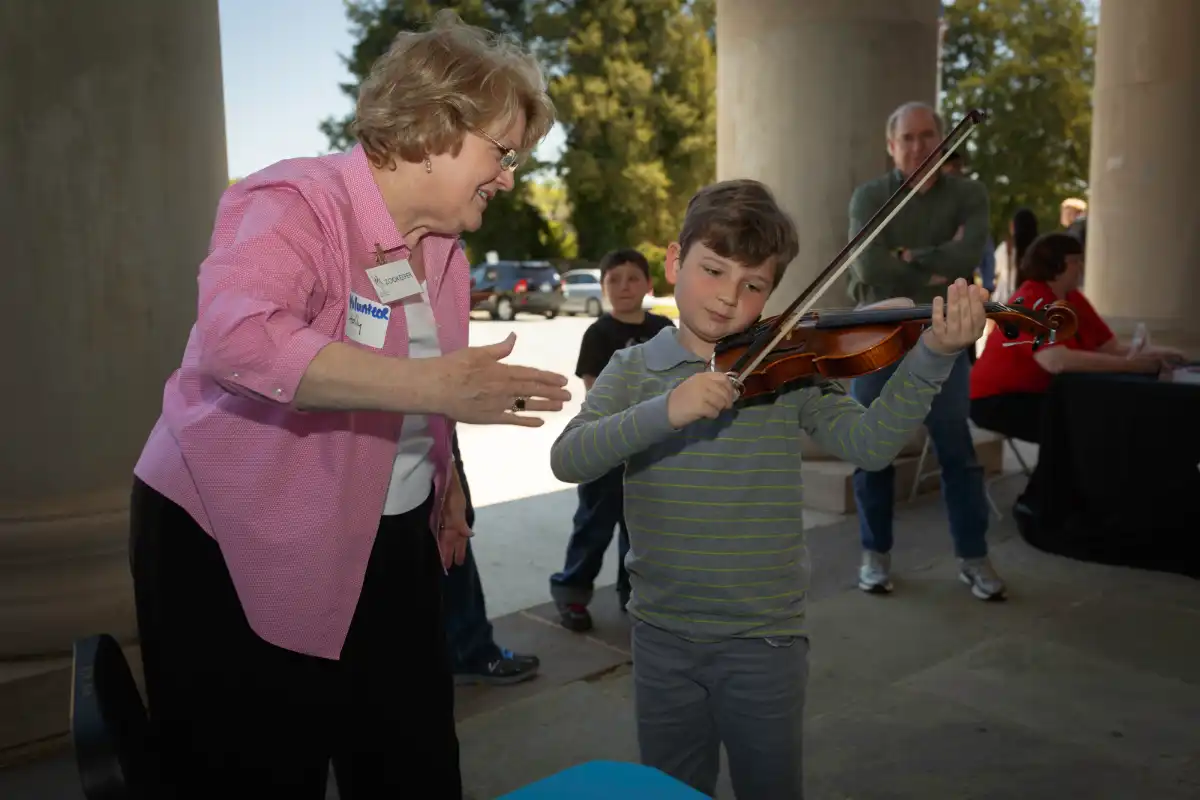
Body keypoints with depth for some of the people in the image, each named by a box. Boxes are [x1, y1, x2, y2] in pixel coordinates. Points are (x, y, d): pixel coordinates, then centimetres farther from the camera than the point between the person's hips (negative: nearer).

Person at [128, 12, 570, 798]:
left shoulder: (443, 245, 6)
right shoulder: (296, 202, -19)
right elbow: (235, 335, -39)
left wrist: (445, 490, 16)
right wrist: (427, 384, -42)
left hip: (389, 544, 7)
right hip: (240, 547, -7)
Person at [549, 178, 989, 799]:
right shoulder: (633, 368, -3)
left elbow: (870, 444, -16)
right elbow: (567, 460, -17)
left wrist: (932, 356, -29)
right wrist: (666, 411, -31)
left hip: (765, 637, -1)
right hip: (661, 634, 1)